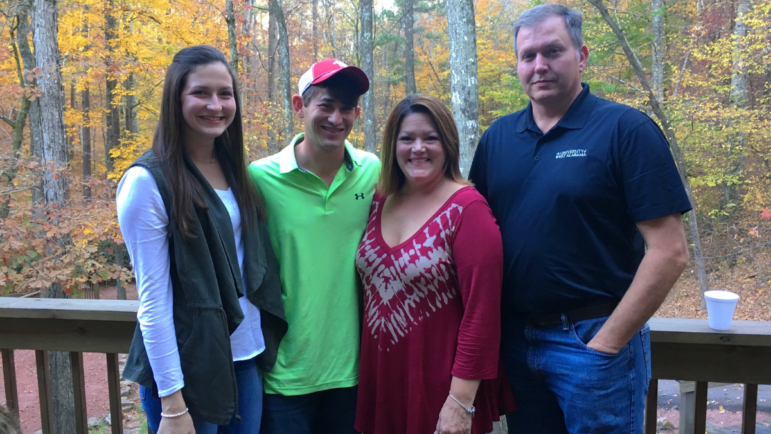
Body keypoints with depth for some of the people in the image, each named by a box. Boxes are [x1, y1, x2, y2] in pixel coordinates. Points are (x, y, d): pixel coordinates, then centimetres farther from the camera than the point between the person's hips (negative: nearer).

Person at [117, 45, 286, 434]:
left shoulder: (234, 169, 5)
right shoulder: (148, 181, -14)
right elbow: (153, 299, -15)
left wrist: (268, 344, 6)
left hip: (247, 358, 6)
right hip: (189, 367, -6)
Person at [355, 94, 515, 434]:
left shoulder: (467, 209, -14)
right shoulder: (379, 202, 3)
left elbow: (481, 311, -16)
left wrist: (462, 401, -17)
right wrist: (364, 373, 9)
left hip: (439, 393, -5)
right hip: (380, 382, 5)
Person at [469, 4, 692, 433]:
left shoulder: (626, 129, -10)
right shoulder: (497, 137, 5)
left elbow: (670, 252, -14)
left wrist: (606, 344, -14)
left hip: (594, 339, -4)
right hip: (515, 339, 5)